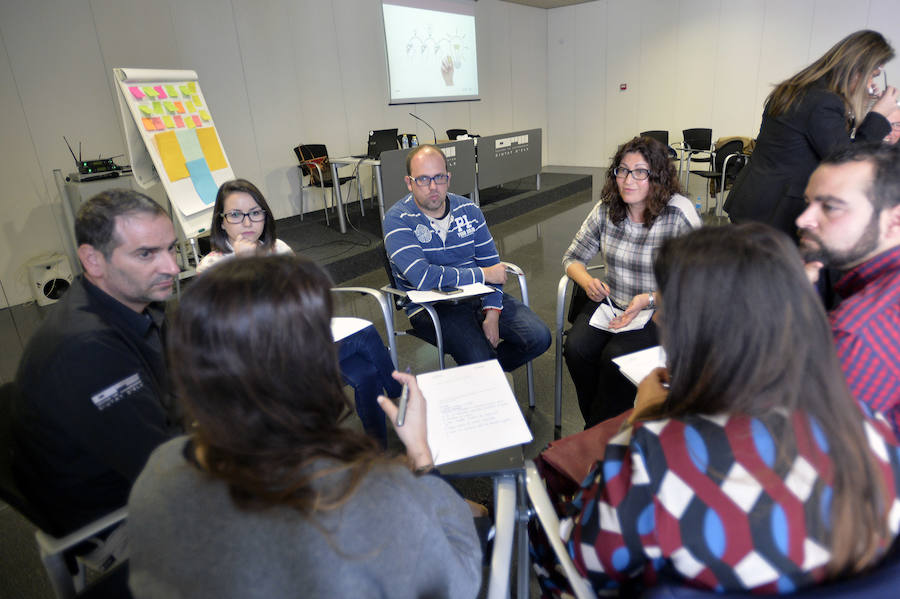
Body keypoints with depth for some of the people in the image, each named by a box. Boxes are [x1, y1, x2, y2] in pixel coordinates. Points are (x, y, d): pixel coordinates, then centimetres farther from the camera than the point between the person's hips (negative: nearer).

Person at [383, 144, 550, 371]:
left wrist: (492, 313, -10)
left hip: (479, 296, 6)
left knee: (539, 338, -7)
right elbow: (423, 278, -26)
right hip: (431, 306, -5)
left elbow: (491, 263, 6)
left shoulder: (468, 209, 6)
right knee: (479, 358, -27)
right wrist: (482, 275, -16)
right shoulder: (398, 220, -12)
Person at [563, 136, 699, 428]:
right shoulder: (606, 209, -1)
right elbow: (573, 258, 9)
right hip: (612, 302, 4)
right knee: (576, 348, -21)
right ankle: (595, 423, 4)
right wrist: (588, 282, -13)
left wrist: (648, 300, -26)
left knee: (615, 358, -27)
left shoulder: (680, 215, -14)